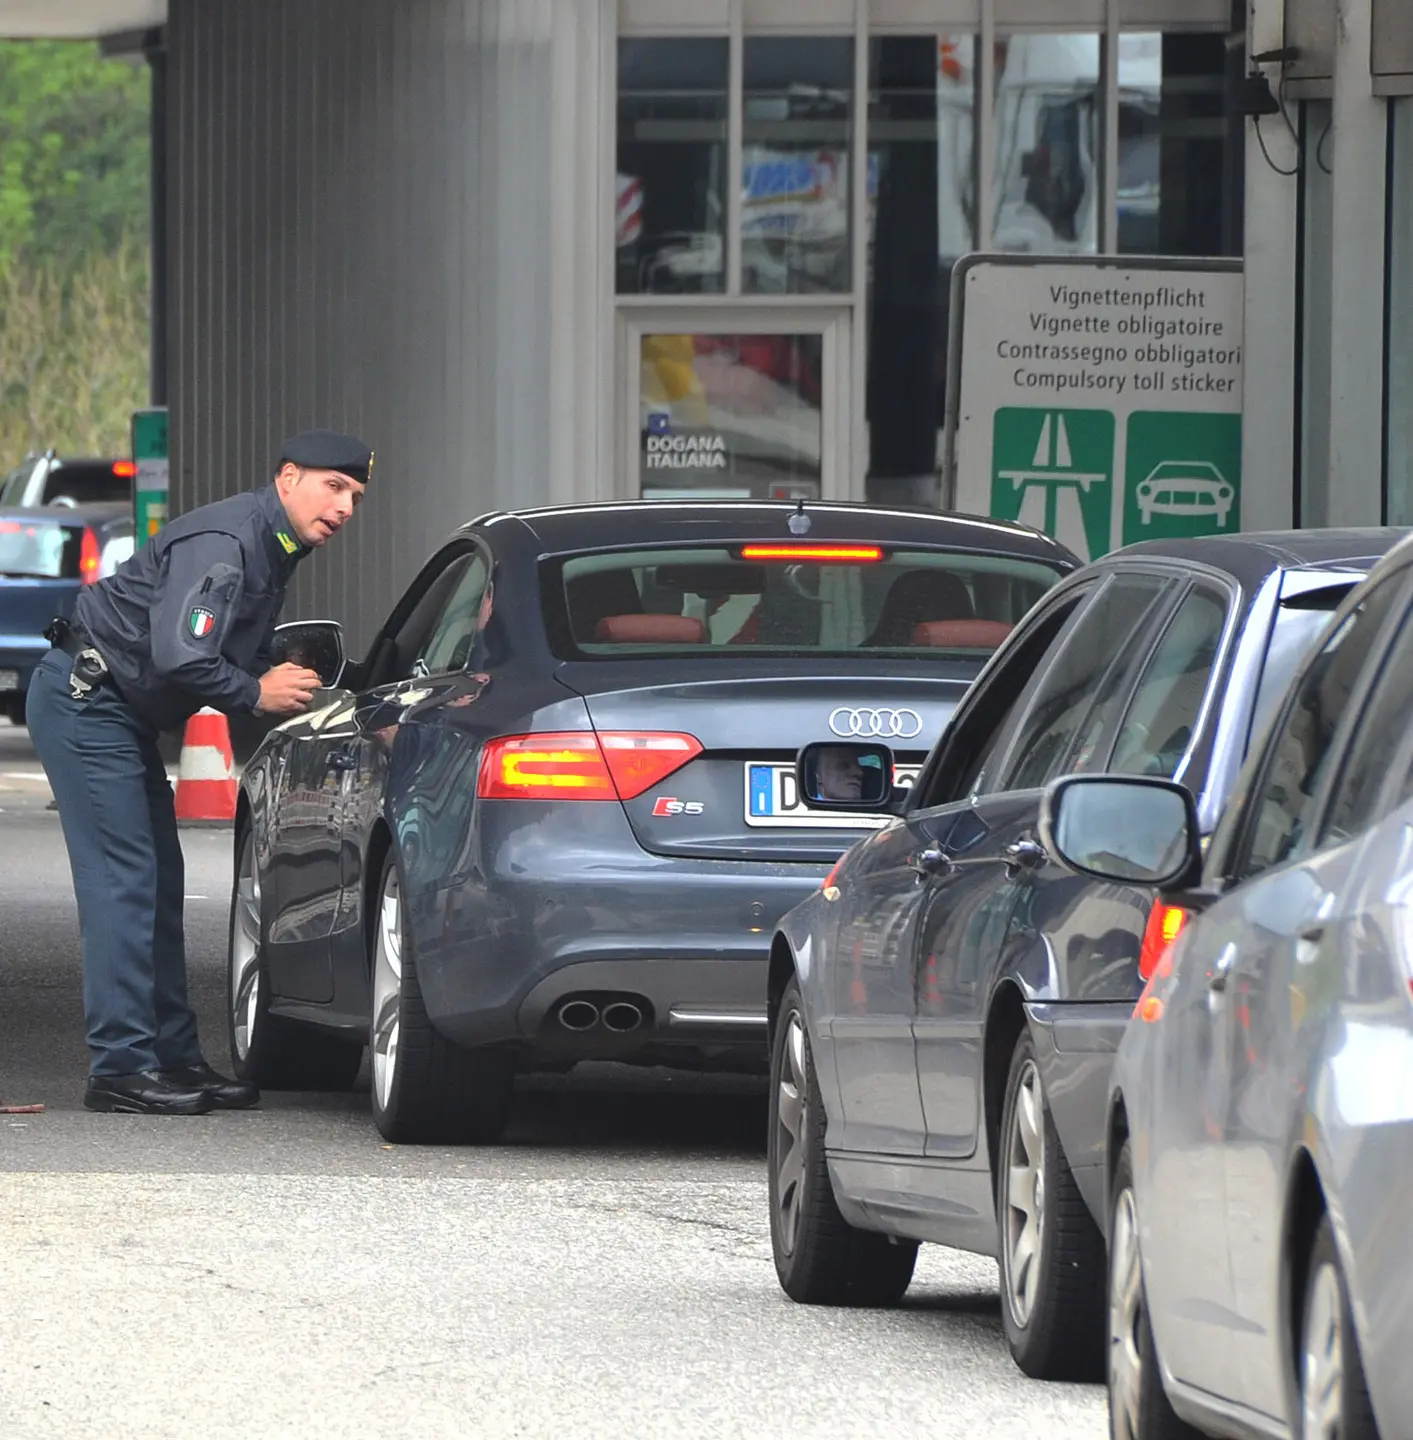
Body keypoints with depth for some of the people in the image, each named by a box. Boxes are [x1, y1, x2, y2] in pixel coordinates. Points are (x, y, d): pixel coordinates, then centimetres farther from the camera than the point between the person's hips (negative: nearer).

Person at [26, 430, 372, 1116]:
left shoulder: (274, 550, 11)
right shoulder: (223, 542, -22)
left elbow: (237, 654, 20)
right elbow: (179, 656, -31)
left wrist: (281, 681, -2)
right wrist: (255, 692, -16)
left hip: (123, 712, 11)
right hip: (83, 701, -11)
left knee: (159, 881, 10)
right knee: (124, 879, -13)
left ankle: (175, 1058, 14)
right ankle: (121, 1067, -13)